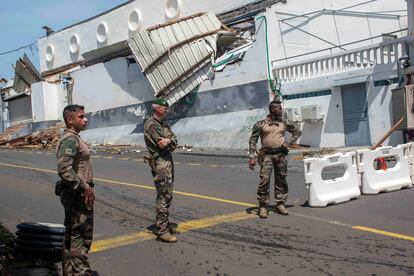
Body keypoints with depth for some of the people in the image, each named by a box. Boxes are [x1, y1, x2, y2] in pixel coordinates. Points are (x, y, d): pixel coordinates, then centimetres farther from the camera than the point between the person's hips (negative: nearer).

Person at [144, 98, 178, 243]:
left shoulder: (164, 124, 18)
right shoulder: (151, 124, -12)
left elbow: (174, 140, 7)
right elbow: (162, 144, -19)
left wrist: (169, 140, -15)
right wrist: (171, 142, 1)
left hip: (168, 162, 10)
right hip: (160, 163, -9)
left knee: (167, 196, 15)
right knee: (163, 197, -9)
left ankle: (162, 224, 27)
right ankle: (162, 230, -5)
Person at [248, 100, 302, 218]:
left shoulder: (284, 123, 8)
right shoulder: (260, 124, -1)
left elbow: (298, 131, 20)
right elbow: (252, 141, 0)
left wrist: (289, 143, 7)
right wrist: (252, 157, -7)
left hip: (280, 154, 3)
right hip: (267, 155, -3)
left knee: (281, 180, 6)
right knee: (264, 180, -9)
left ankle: (280, 204, 18)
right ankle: (262, 206, 1)